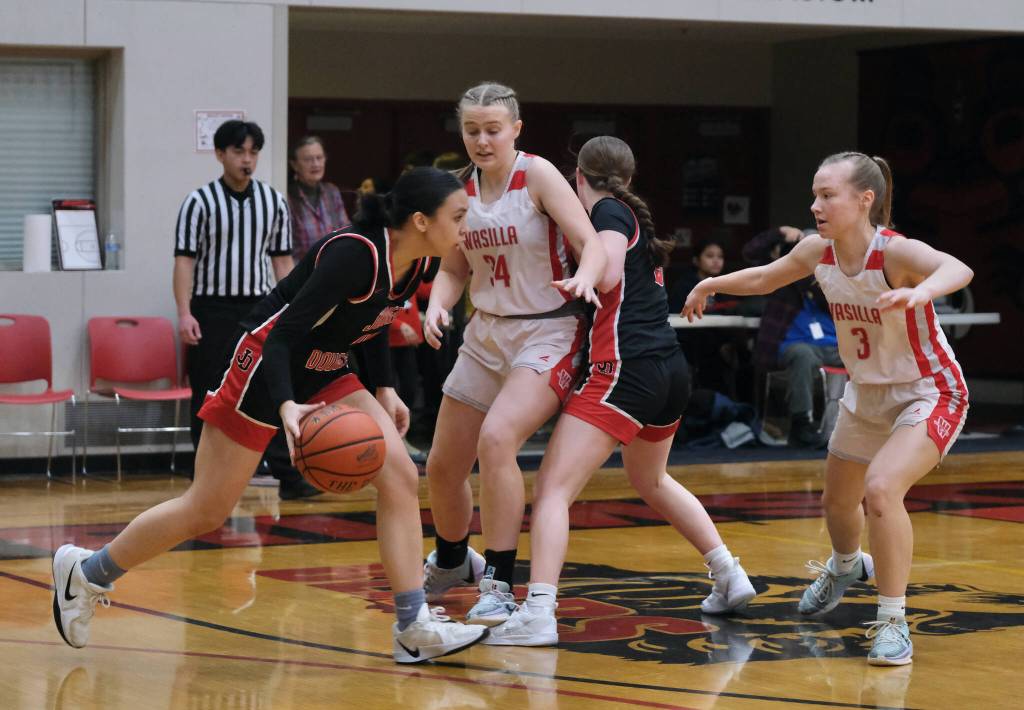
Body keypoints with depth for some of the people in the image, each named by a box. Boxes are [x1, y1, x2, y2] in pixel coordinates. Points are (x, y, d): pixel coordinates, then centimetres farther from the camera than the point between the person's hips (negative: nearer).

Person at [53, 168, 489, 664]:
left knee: (400, 477, -10)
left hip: (325, 373, 8)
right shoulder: (353, 254, -29)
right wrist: (287, 407, -43)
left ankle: (414, 628, -9)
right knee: (205, 512, 1)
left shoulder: (417, 264, -4)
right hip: (265, 366, -8)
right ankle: (85, 572, 21)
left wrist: (384, 389, 8)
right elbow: (283, 334, -30)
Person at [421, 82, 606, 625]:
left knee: (496, 438, -29)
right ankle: (450, 561, 42)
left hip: (547, 334, -6)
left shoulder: (537, 175, -12)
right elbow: (454, 270, 11)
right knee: (442, 465, 12)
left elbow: (591, 243, -19)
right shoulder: (460, 190, 3)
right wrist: (436, 306, -11)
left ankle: (498, 585, -21)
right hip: (486, 334, 6)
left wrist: (585, 276, -41)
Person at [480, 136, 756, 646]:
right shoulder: (636, 217, 20)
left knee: (553, 488, -13)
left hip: (626, 370, -9)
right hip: (672, 370, 9)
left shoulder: (609, 212, -4)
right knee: (651, 480, 33)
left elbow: (608, 275, -19)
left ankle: (537, 612, -27)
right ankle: (729, 575, 34)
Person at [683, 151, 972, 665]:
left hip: (928, 395, -7)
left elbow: (958, 269, -54)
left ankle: (893, 623, -14)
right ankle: (846, 566, 59)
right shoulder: (818, 252, -12)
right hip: (865, 395, 7)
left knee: (881, 489, -29)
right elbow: (765, 277, 12)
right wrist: (711, 284, 9)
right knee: (837, 501, 23)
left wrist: (919, 292, -73)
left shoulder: (896, 253, -31)